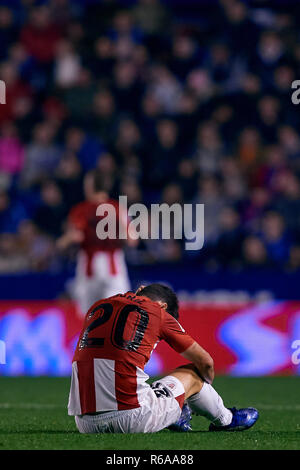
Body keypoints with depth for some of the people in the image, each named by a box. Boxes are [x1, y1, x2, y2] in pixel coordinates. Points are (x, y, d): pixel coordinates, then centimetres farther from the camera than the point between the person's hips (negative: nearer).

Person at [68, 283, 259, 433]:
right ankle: (225, 420, 46)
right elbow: (205, 362, 18)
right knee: (193, 373, 21)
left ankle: (174, 417, 46)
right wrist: (205, 387, 37)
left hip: (85, 423, 4)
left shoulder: (97, 307, 17)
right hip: (133, 420, -4)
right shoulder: (159, 313, 6)